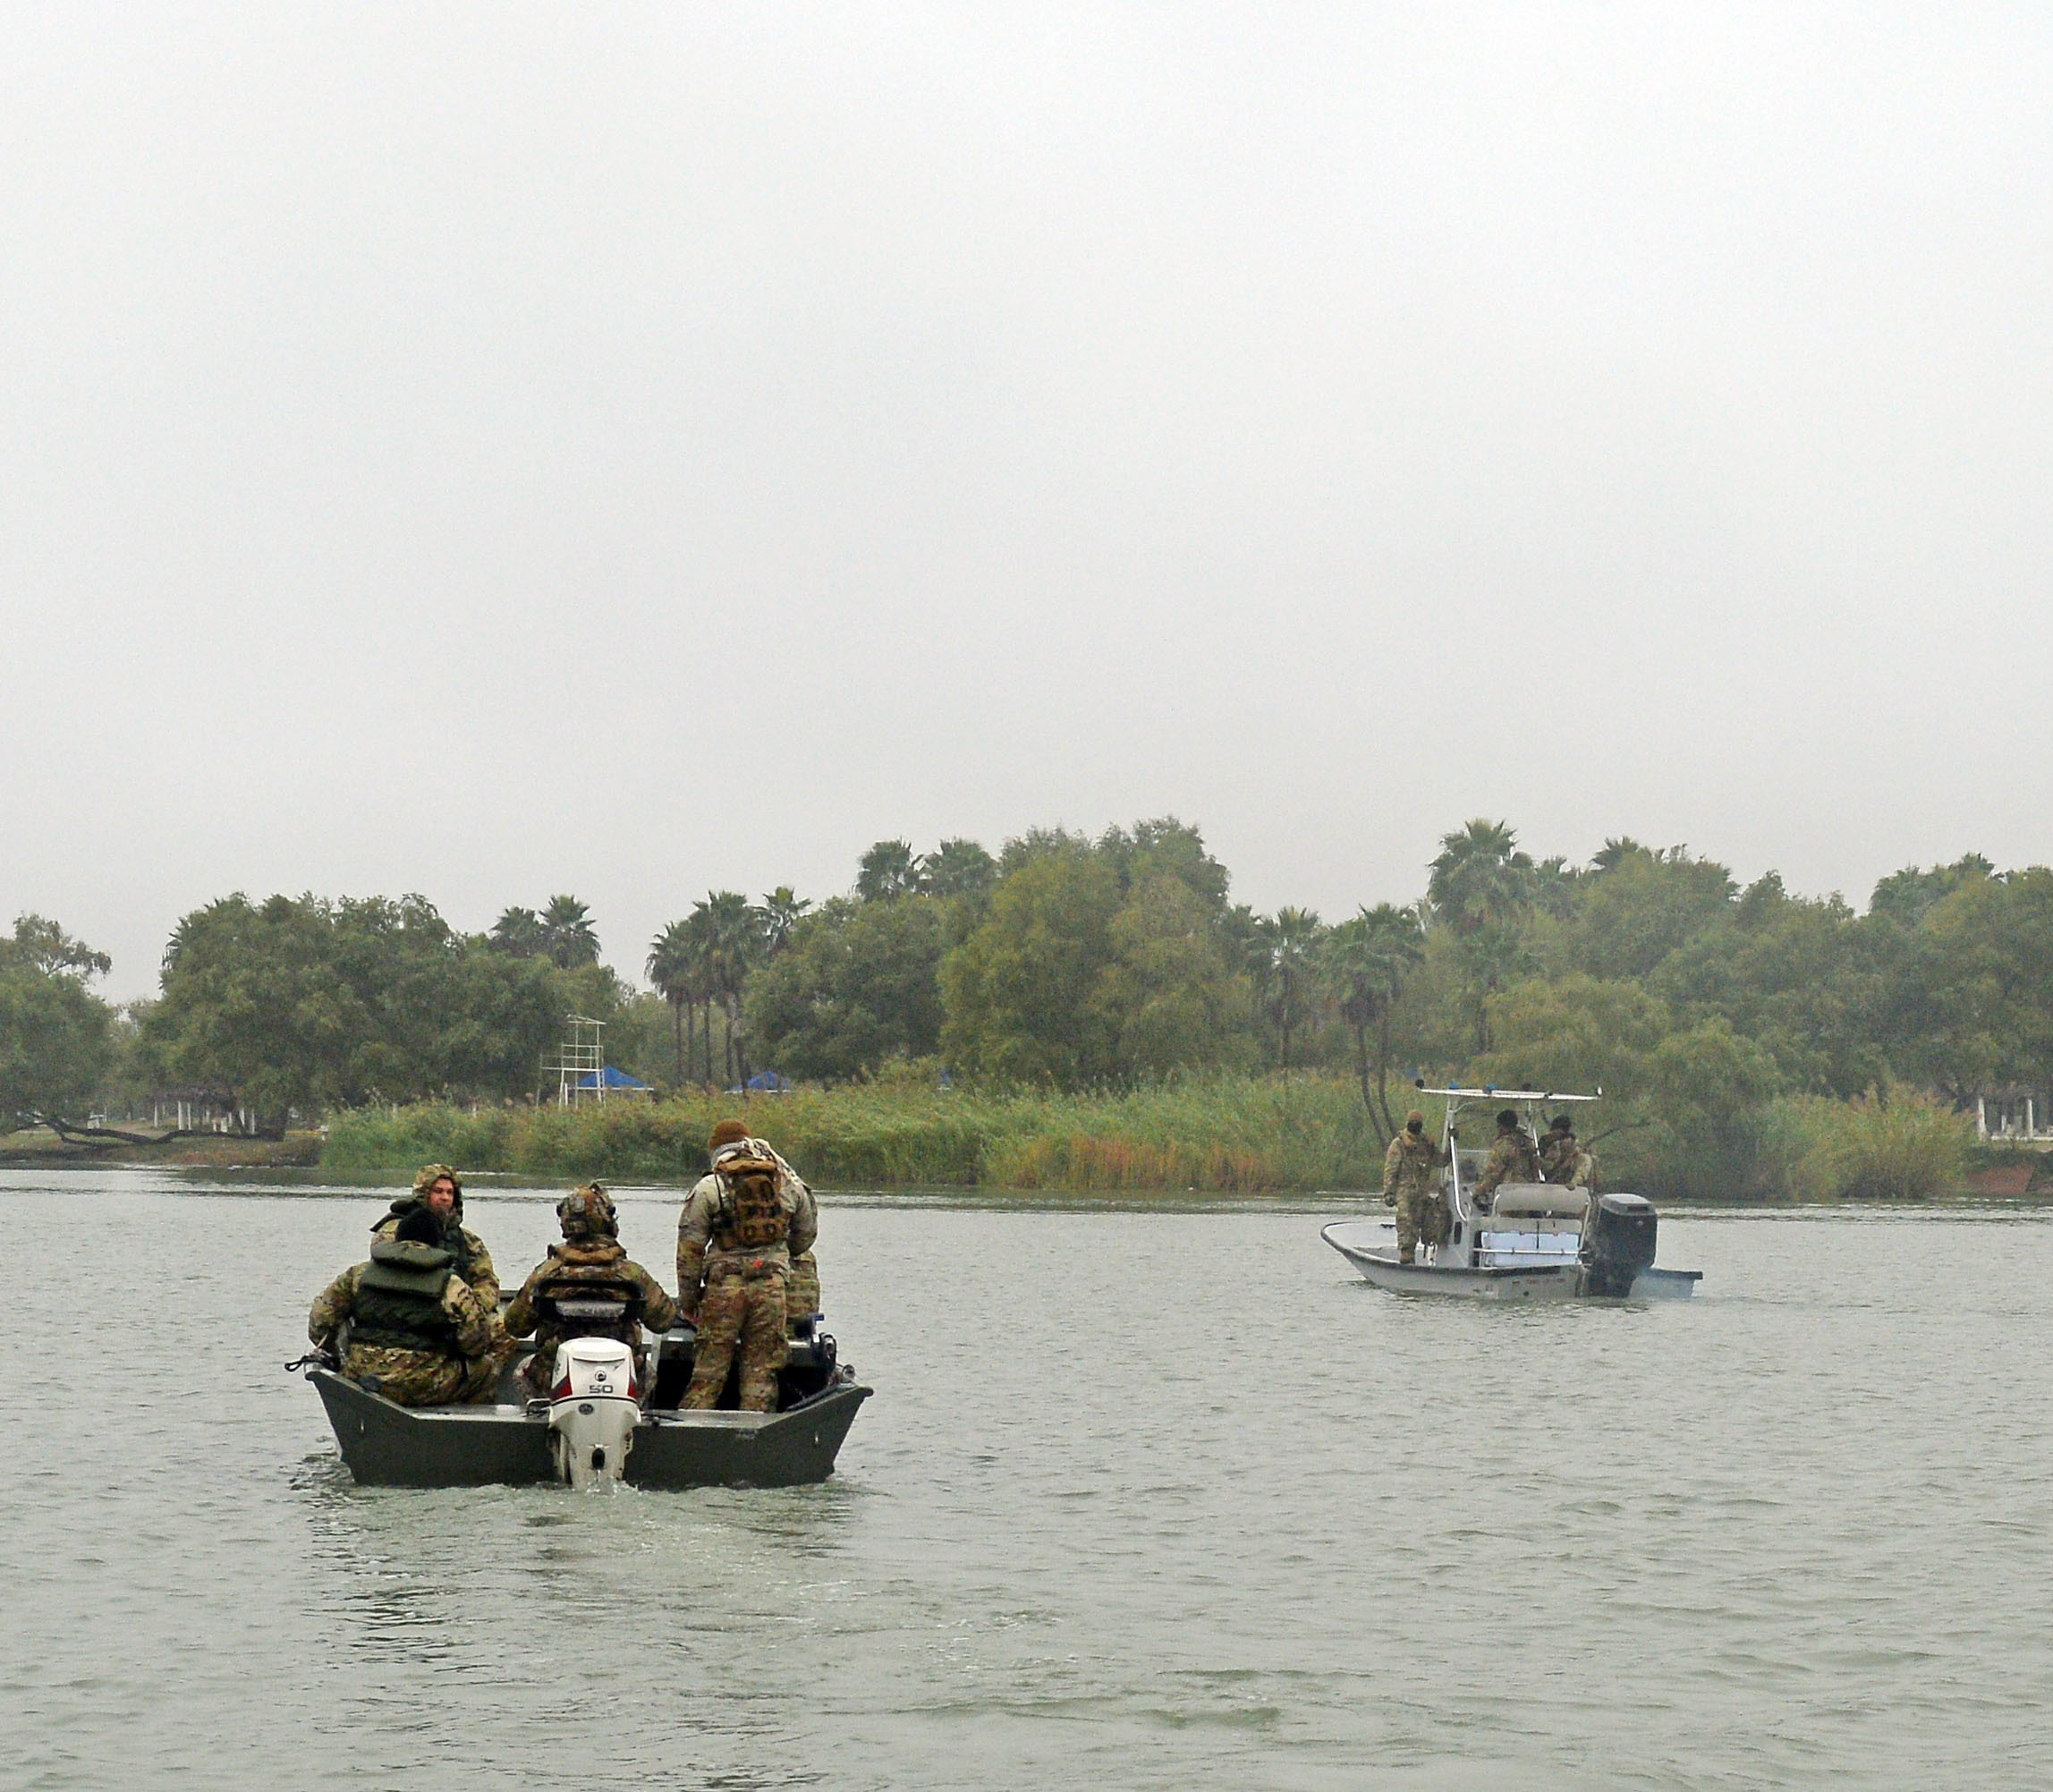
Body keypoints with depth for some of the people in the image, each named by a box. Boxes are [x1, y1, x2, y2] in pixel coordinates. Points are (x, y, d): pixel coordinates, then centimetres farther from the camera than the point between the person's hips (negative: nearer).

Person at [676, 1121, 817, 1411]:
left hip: (724, 1285, -2)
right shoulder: (790, 1185, 10)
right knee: (761, 1370, 5)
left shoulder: (709, 1188, 1)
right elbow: (806, 1236, 21)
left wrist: (687, 1298, 7)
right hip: (772, 1285, 2)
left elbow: (690, 1246, 0)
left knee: (710, 1368, 1)